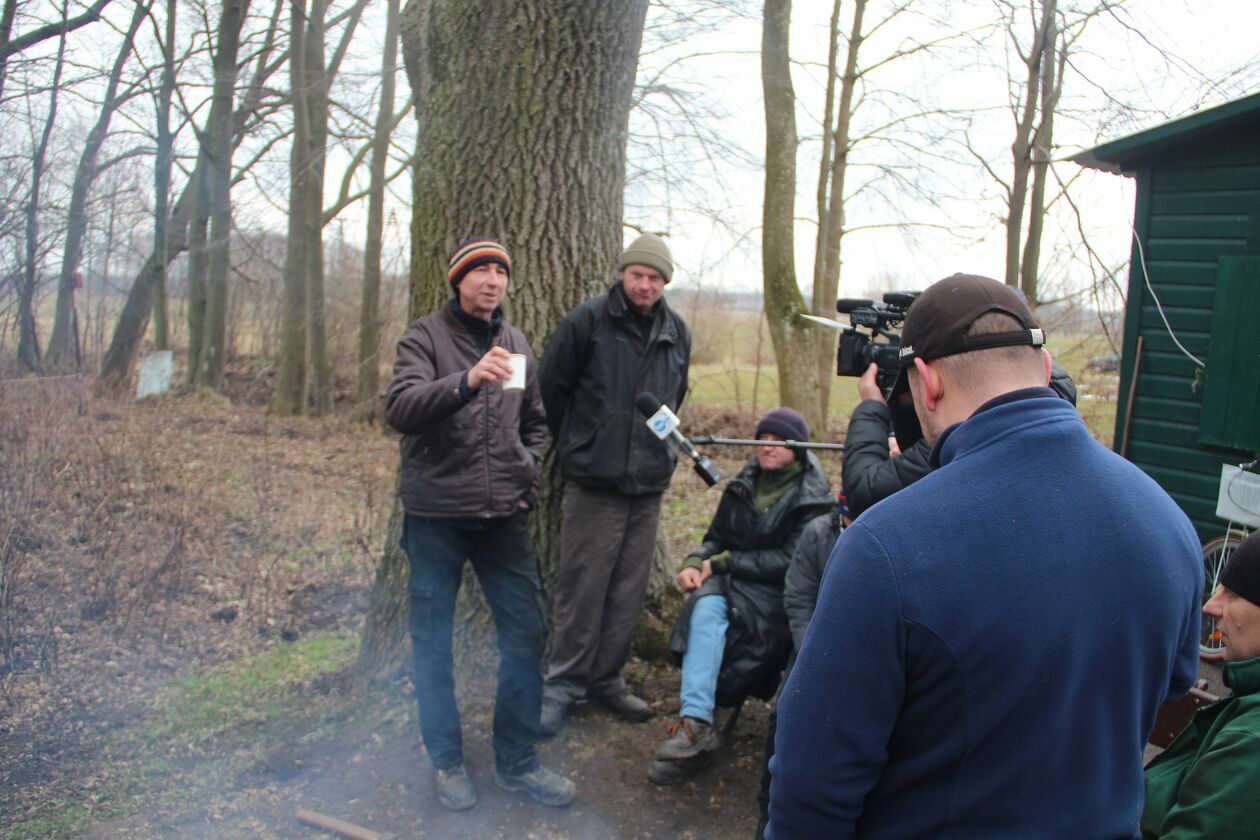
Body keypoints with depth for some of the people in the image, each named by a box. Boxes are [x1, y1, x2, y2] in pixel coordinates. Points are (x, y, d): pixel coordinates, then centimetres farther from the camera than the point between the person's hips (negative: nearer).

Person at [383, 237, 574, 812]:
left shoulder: (516, 344, 12)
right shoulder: (426, 337, -3)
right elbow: (399, 408, -20)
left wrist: (526, 471, 7)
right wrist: (466, 382, -35)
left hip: (503, 517, 4)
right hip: (435, 516, -4)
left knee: (526, 633, 4)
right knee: (433, 641, 6)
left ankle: (517, 762, 20)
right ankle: (447, 762, 24)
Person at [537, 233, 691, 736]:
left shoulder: (677, 333, 9)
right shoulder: (588, 322, -7)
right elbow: (551, 387, 0)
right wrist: (577, 447, 5)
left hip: (650, 485, 5)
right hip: (594, 484, -5)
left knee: (628, 591, 11)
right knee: (581, 589, 0)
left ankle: (606, 679, 25)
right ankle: (563, 684, 14)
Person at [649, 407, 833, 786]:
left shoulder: (813, 499, -4)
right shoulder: (744, 484, 11)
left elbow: (788, 561, -13)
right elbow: (716, 538, 17)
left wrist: (721, 564, -13)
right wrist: (695, 563, -6)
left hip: (776, 596, -4)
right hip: (733, 583, 4)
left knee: (711, 609, -31)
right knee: (707, 606, -30)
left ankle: (695, 724, -29)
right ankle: (696, 722, -36)